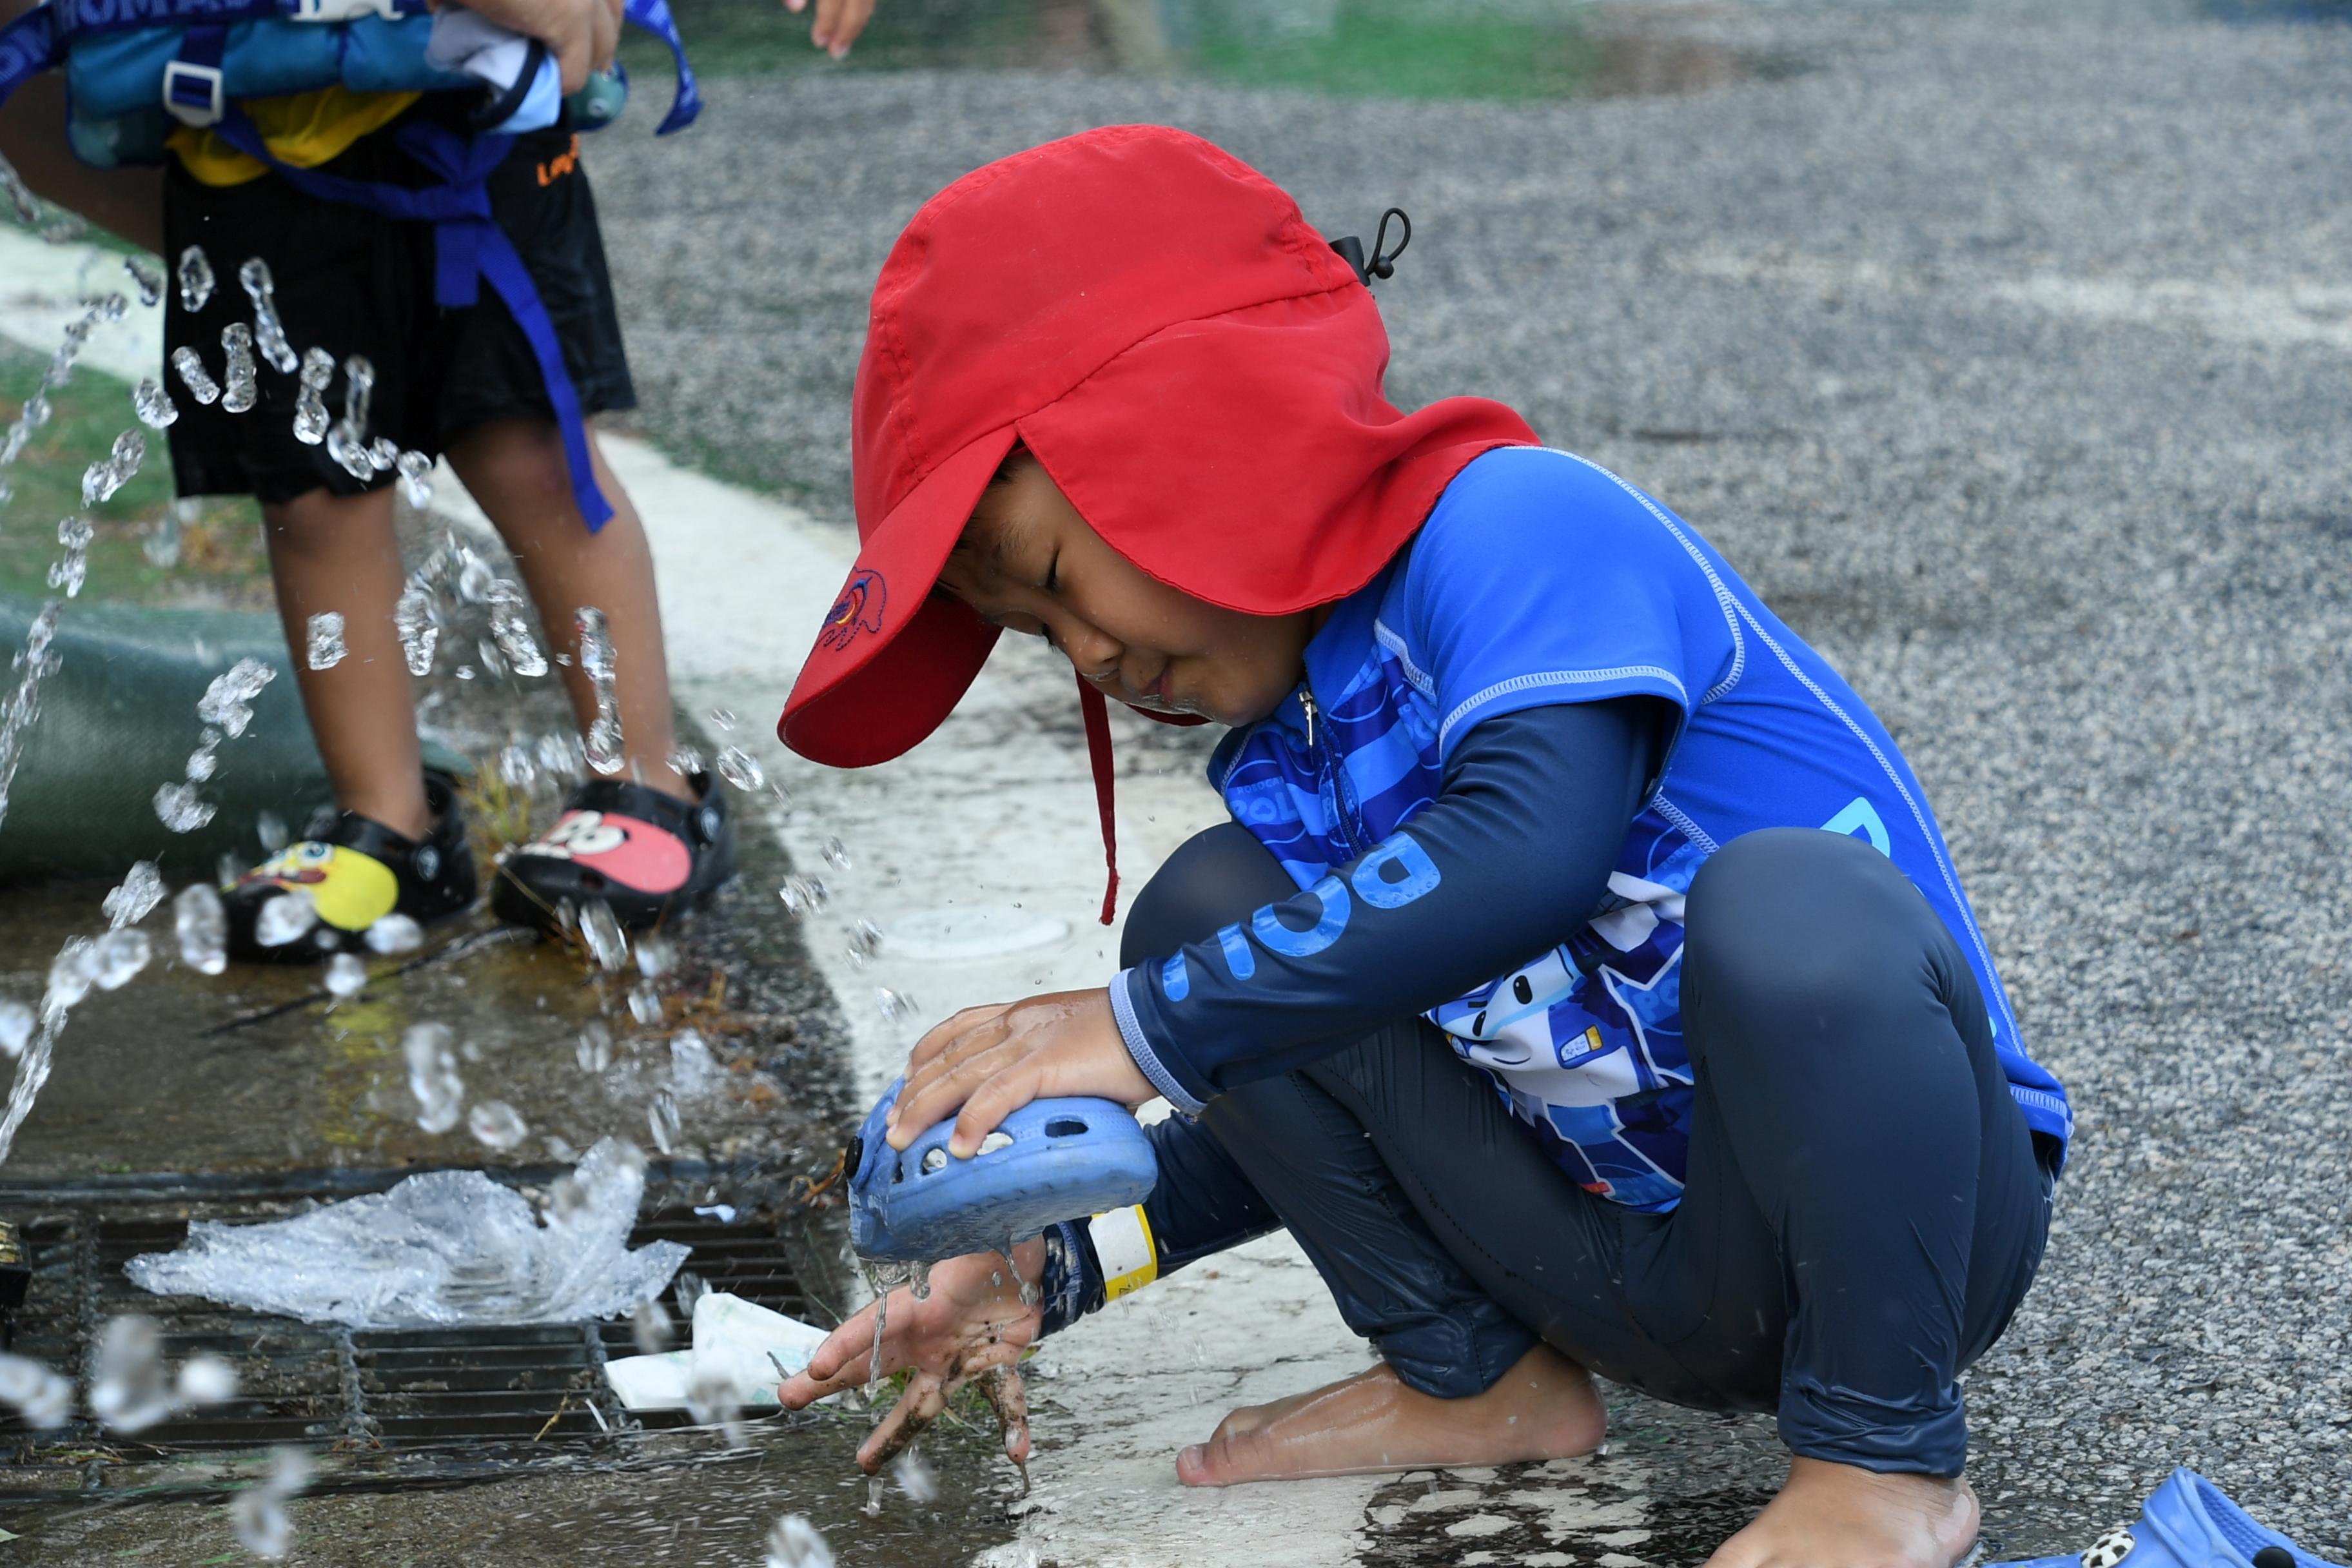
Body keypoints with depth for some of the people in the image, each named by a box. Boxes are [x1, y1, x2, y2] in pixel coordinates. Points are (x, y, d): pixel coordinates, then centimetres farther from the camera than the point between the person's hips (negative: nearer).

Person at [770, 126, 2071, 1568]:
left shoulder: (1511, 521, -17)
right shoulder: (1295, 756, 10)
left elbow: (1534, 844, -36)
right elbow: (1326, 1106, 19)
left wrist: (1151, 1029, -31)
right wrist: (1056, 1271, 7)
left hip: (1902, 1220, -7)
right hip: (1642, 1277, 7)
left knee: (1786, 895, -39)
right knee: (1212, 908, 0)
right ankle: (1480, 1378, 11)